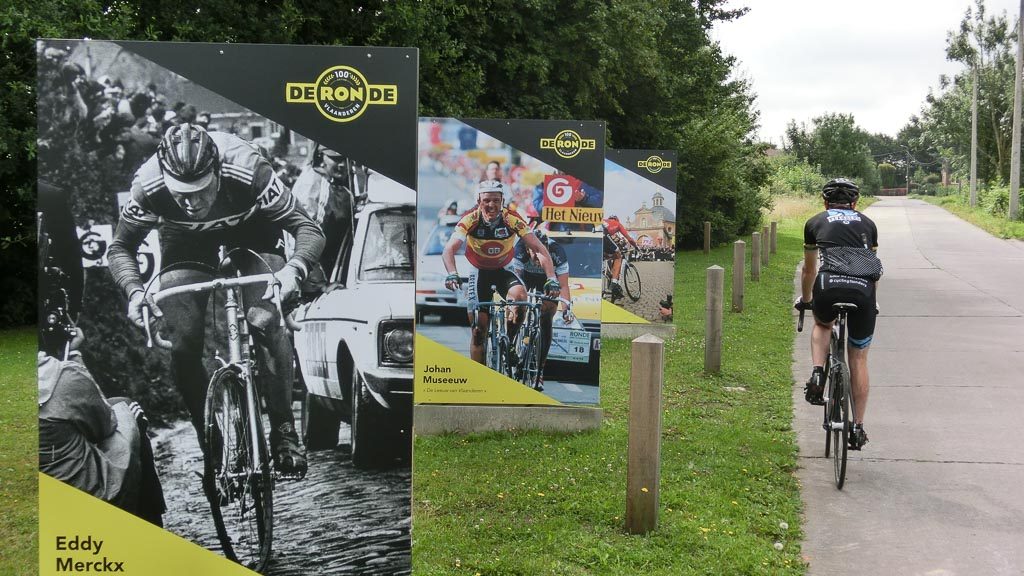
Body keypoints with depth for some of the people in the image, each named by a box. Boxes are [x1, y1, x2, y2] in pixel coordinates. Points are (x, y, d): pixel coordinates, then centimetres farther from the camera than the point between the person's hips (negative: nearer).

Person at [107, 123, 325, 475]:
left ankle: (284, 432, -13)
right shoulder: (149, 184, -32)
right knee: (183, 346, -11)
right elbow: (120, 247, -16)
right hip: (186, 240, 2)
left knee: (267, 322, -25)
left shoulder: (247, 169, -39)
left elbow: (309, 230, -34)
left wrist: (294, 269, -54)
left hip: (250, 227, -2)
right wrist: (134, 290, -35)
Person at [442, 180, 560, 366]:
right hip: (479, 272, 0)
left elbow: (540, 249, -23)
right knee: (479, 329, -4)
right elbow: (449, 249, -31)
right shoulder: (470, 220, -21)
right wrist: (452, 274, -51)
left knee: (520, 295, -31)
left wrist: (551, 279, -35)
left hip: (503, 271, 1)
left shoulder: (512, 220, -20)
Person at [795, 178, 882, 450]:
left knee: (822, 325, 34)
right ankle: (858, 427, 18)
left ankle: (817, 374, 10)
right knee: (858, 358, 16)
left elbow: (809, 269, 35)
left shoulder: (815, 222, 25)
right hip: (863, 289, 1)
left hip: (828, 287, -1)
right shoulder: (867, 223, 28)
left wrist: (805, 300, 52)